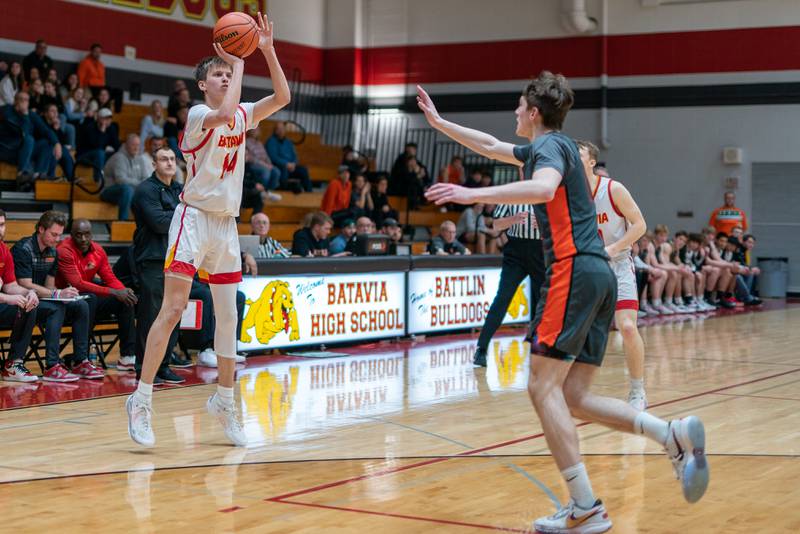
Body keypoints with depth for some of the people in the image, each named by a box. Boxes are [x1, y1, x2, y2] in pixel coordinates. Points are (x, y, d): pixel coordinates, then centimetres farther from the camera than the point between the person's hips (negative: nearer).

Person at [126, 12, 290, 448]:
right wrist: (239, 63, -19)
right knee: (173, 309, -13)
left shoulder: (243, 116, 11)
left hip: (226, 223, 7)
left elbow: (282, 98, 2)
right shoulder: (198, 114, -8)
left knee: (228, 316, 9)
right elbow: (224, 113, -30)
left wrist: (267, 51, -6)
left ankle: (224, 400, 19)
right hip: (194, 216, -7)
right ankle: (141, 399, -10)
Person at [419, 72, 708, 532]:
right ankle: (675, 434, -10)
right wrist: (438, 122, 43)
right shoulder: (550, 147, 25)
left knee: (544, 387, -10)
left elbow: (543, 187, -28)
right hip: (598, 273, 9)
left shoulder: (549, 144, -4)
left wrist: (474, 194, -31)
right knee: (574, 397, 4)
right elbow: (491, 146, 40)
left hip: (574, 270, -9)